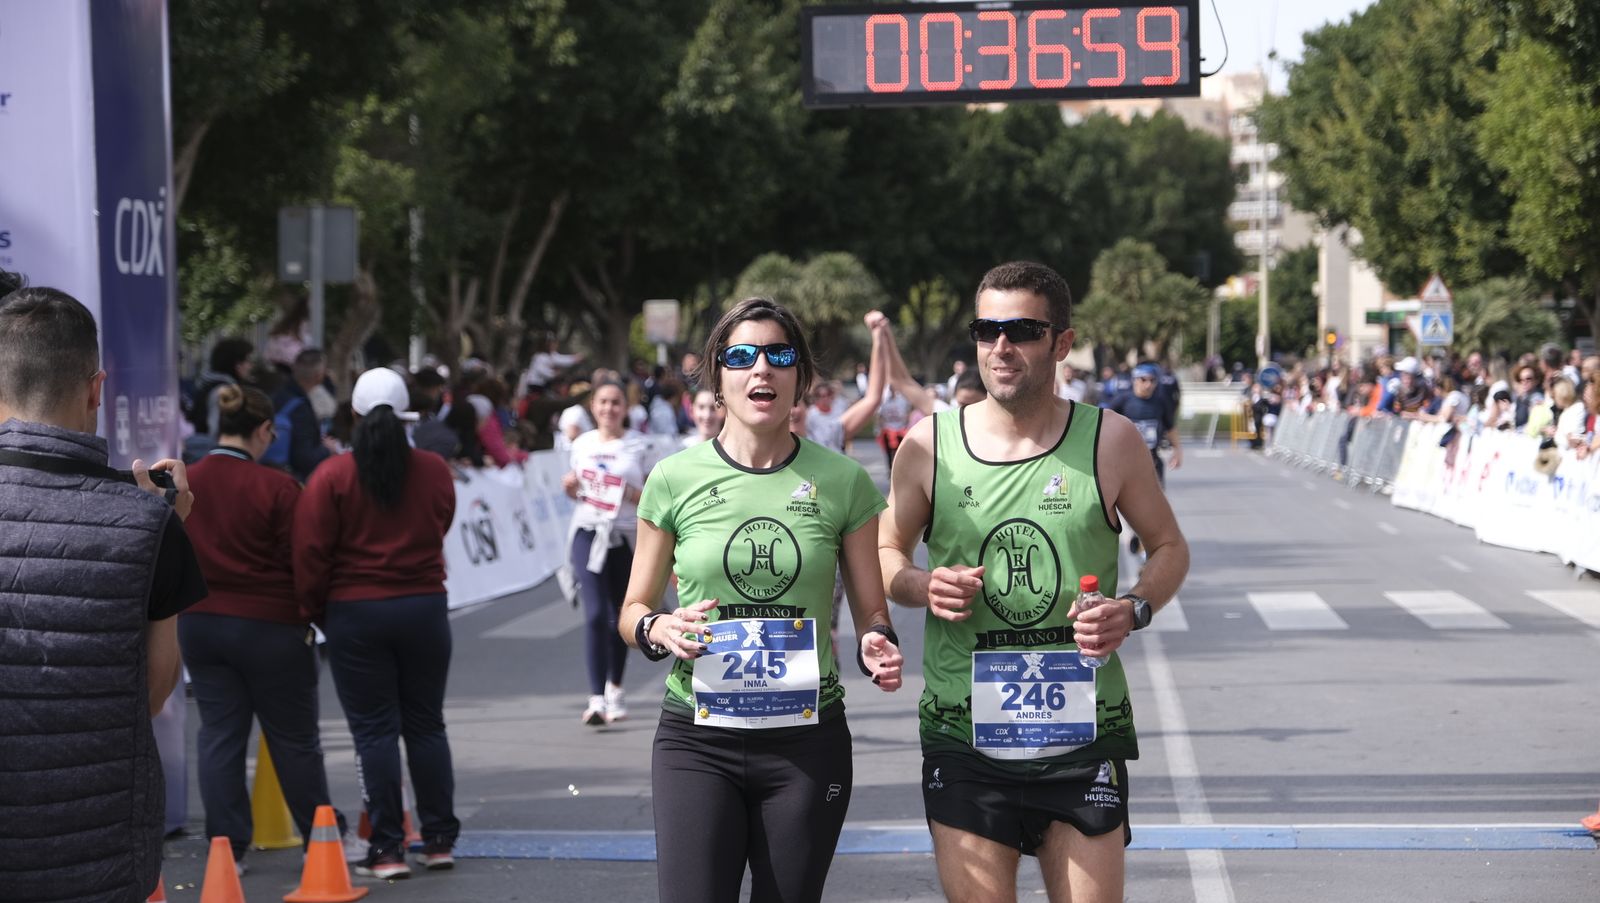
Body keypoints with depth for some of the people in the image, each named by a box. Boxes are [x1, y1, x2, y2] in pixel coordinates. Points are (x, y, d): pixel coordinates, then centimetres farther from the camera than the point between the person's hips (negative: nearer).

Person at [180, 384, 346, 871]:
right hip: (270, 628, -4)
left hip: (200, 625, 4)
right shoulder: (275, 487, -17)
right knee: (294, 738, 8)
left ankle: (227, 845, 9)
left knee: (219, 734, 10)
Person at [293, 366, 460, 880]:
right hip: (425, 607, 3)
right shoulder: (434, 471, -1)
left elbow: (311, 556, -9)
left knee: (374, 730, 2)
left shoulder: (332, 477, -10)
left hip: (355, 613, -3)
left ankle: (388, 849, 2)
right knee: (426, 725, 13)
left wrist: (317, 611, 4)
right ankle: (440, 840, 16)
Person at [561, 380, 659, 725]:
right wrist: (570, 486, -1)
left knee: (621, 615, 10)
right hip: (588, 532, 0)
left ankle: (614, 689, 30)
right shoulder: (582, 445, 9)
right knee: (595, 614, -13)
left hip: (627, 537, 0)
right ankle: (596, 698, -17)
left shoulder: (639, 445, 2)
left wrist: (634, 494, -16)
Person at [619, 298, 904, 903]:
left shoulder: (842, 482, 2)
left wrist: (876, 648, -13)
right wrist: (660, 630, -13)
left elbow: (871, 610, 9)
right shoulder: (674, 480, 1)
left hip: (808, 739, 1)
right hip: (697, 739, -1)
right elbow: (634, 612, 9)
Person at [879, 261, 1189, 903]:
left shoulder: (1110, 441, 1)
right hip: (964, 735, 0)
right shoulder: (929, 444, 2)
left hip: (1082, 733, 0)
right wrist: (922, 586, -10)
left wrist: (1135, 609, -8)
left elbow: (1169, 548, 12)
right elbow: (884, 555, 13)